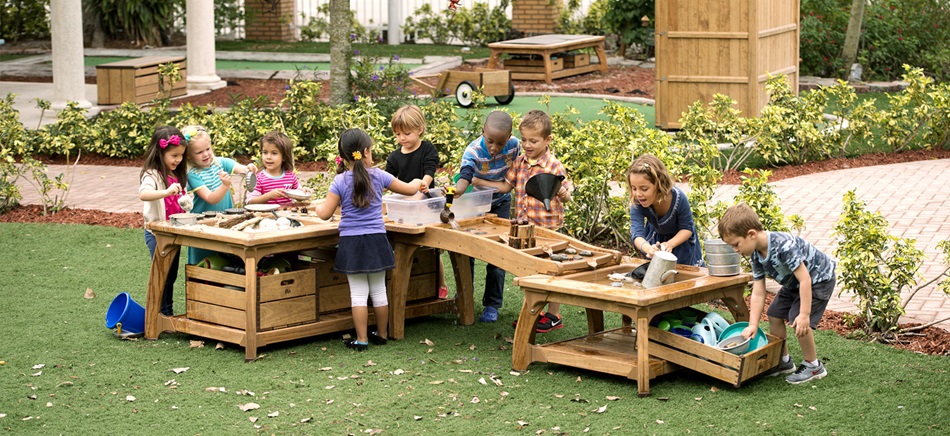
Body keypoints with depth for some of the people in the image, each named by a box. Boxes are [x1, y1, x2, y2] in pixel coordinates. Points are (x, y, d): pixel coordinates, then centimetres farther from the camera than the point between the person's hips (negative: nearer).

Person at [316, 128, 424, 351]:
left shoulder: (340, 181, -9)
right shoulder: (379, 176, -4)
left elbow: (325, 214, -7)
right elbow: (409, 190, 9)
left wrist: (316, 207, 16)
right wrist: (418, 184, 32)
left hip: (351, 243, -2)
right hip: (376, 241, 2)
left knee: (358, 293, 3)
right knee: (379, 291, 14)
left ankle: (362, 339, 4)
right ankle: (381, 334, 24)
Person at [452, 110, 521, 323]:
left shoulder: (514, 145, -20)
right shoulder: (473, 151, -31)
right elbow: (465, 175, -49)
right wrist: (457, 189, -69)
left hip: (500, 204, 1)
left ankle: (492, 304, 9)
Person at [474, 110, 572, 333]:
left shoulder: (554, 166, -12)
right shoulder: (519, 163, 5)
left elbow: (565, 196, -8)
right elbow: (506, 186, 12)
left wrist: (563, 194, -31)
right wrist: (478, 182, 7)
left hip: (548, 228, -6)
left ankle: (553, 315, 17)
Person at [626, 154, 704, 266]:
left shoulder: (679, 198, -38)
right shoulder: (637, 203, -35)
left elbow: (687, 228, -25)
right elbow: (637, 234, -43)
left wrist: (670, 244, -45)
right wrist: (648, 248, -67)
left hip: (680, 239, -1)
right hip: (655, 238, 1)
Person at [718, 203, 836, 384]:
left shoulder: (784, 245, -38)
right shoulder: (756, 255, -11)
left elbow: (804, 279, -34)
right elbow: (758, 292, -8)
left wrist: (804, 314, -34)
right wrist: (752, 325, -13)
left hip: (819, 278, -9)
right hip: (793, 283, 9)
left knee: (798, 320, -19)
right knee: (774, 315, 9)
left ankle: (813, 365, 0)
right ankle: (784, 362, 25)